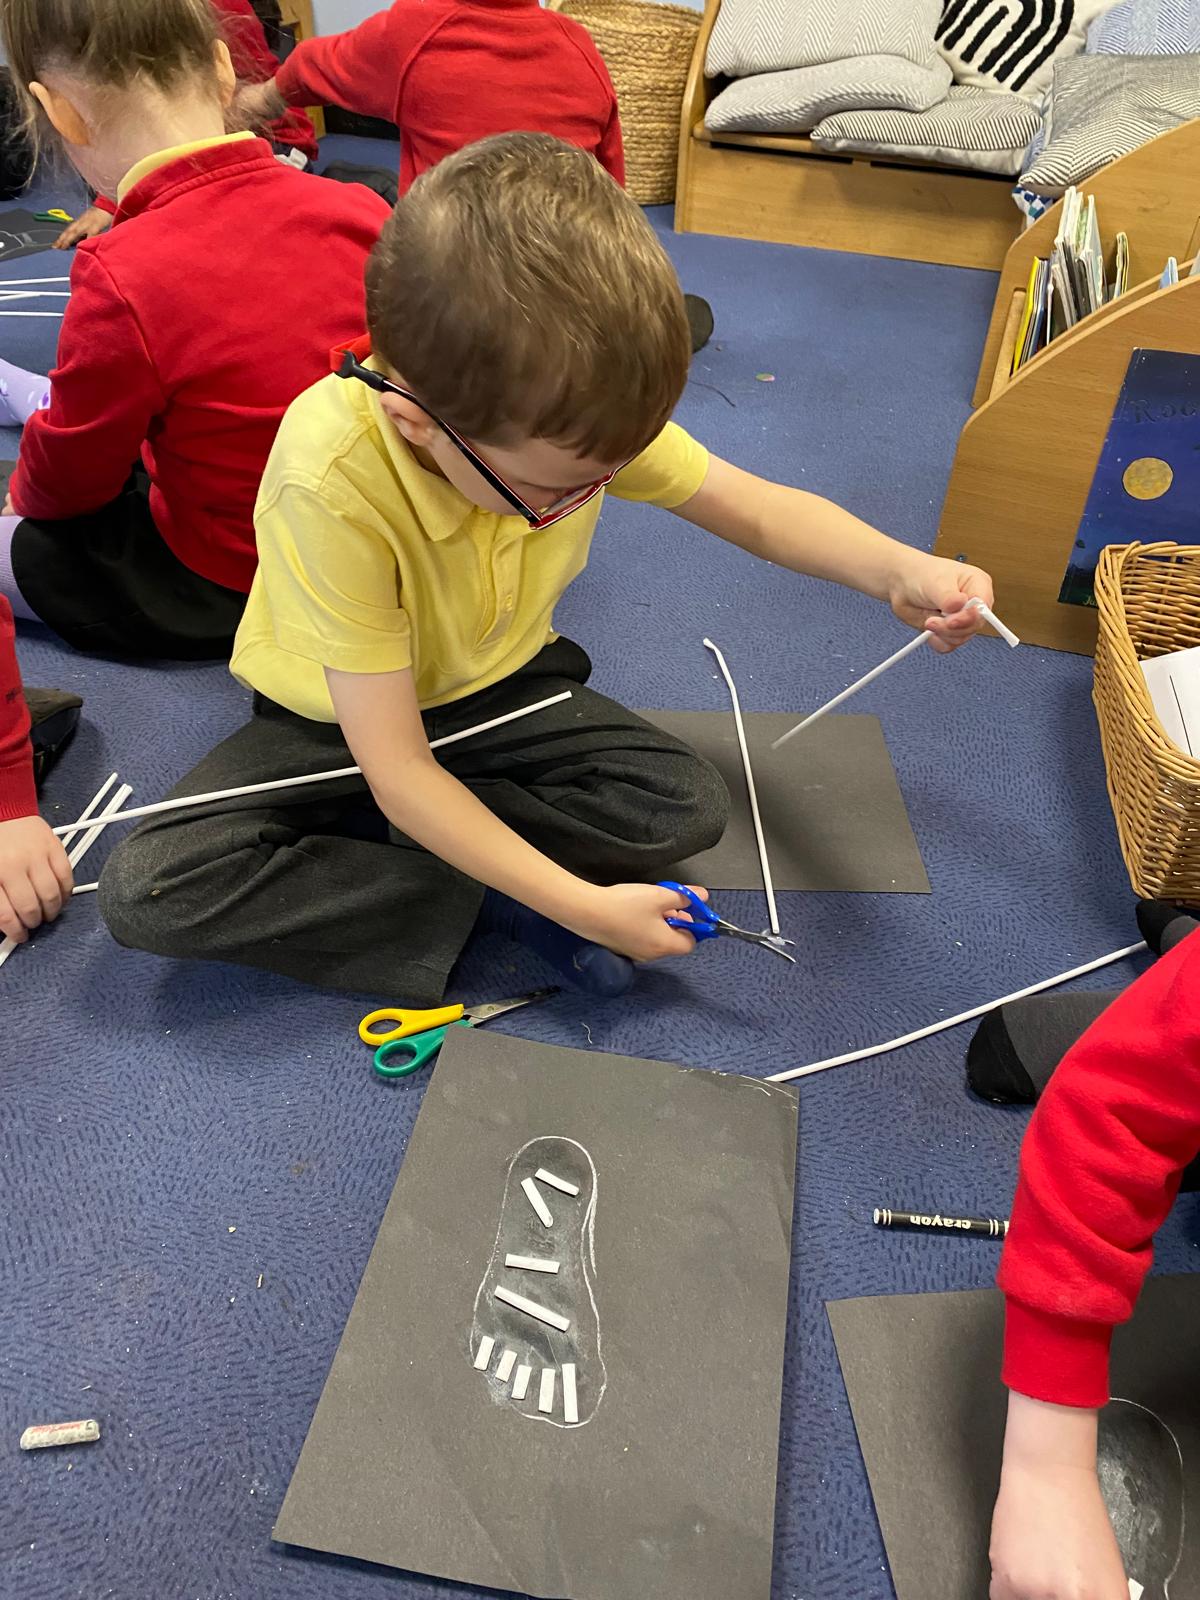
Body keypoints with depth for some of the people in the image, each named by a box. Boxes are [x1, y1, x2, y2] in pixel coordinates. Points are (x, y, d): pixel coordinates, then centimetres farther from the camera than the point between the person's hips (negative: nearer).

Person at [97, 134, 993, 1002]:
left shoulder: (575, 415, -22)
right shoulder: (333, 482, -36)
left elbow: (760, 511, -8)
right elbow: (398, 773, -33)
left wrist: (900, 572, -27)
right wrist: (581, 906, -33)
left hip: (494, 690, 4)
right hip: (340, 719, -3)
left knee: (689, 806, -19)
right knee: (146, 890, -24)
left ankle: (342, 841, -13)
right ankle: (480, 902, -18)